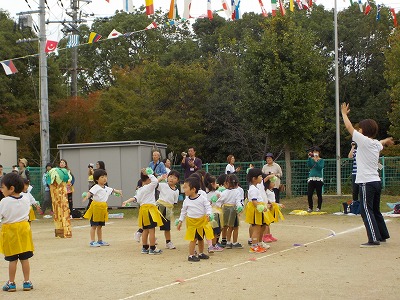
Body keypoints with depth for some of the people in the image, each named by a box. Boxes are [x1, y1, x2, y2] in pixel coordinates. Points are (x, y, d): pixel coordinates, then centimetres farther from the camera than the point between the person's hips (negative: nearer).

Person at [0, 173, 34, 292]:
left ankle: (11, 283, 12)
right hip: (24, 227, 4)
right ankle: (27, 282, 14)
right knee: (25, 258, 8)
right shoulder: (26, 200, 0)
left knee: (12, 259, 4)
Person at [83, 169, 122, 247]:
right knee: (94, 225, -2)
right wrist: (87, 197, -50)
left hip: (103, 208, 8)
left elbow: (112, 190, 32)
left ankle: (100, 241, 24)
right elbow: (90, 192, -32)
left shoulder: (106, 188, 12)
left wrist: (118, 191, 45)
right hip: (96, 207, -8)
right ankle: (92, 241, 2)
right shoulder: (96, 187, -14)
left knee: (100, 226, 16)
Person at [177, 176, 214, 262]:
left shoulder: (202, 198, -10)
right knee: (193, 238, -6)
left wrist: (208, 214, -25)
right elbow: (183, 211, 8)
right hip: (192, 222, -1)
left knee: (201, 238, 14)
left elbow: (208, 207, -8)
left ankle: (201, 253, 30)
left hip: (202, 221, 1)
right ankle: (191, 255, 1)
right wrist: (180, 221, 7)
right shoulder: (186, 200, -3)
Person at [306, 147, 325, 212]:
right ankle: (310, 207, 10)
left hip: (319, 179, -2)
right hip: (311, 178, 2)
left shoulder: (321, 160, 4)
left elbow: (320, 167, -11)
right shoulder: (311, 159, 10)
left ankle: (318, 207, 13)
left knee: (319, 194, 2)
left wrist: (316, 161, -19)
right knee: (309, 194, -3)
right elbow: (309, 165, -8)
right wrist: (309, 157, -13)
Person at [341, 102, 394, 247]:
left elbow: (349, 127, -5)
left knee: (366, 211, -8)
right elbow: (382, 142, 38)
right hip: (376, 181, 8)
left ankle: (374, 239, -12)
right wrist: (387, 140, 62)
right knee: (375, 210, 19)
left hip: (367, 182, -8)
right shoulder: (377, 144, 11)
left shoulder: (364, 141, -11)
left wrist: (344, 113, 11)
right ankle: (383, 235, 27)